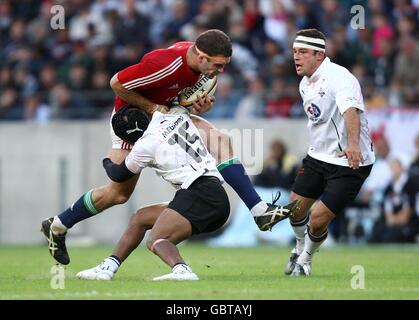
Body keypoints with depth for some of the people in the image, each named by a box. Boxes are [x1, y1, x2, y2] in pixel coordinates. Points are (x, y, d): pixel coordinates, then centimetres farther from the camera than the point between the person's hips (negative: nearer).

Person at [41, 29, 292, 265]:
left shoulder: (199, 59, -12)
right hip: (132, 116, -7)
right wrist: (152, 108, -23)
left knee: (221, 142, -9)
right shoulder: (166, 65, -37)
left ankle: (260, 210, -12)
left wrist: (201, 103, -12)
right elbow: (117, 84, -27)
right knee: (119, 193, -2)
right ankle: (57, 227, 17)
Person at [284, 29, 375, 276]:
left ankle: (305, 260, 18)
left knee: (318, 219, -11)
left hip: (349, 162, -8)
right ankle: (301, 248, 39)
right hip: (318, 156, 8)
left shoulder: (339, 77, -22)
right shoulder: (305, 84, 7)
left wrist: (353, 144, -56)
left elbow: (350, 110, -40)